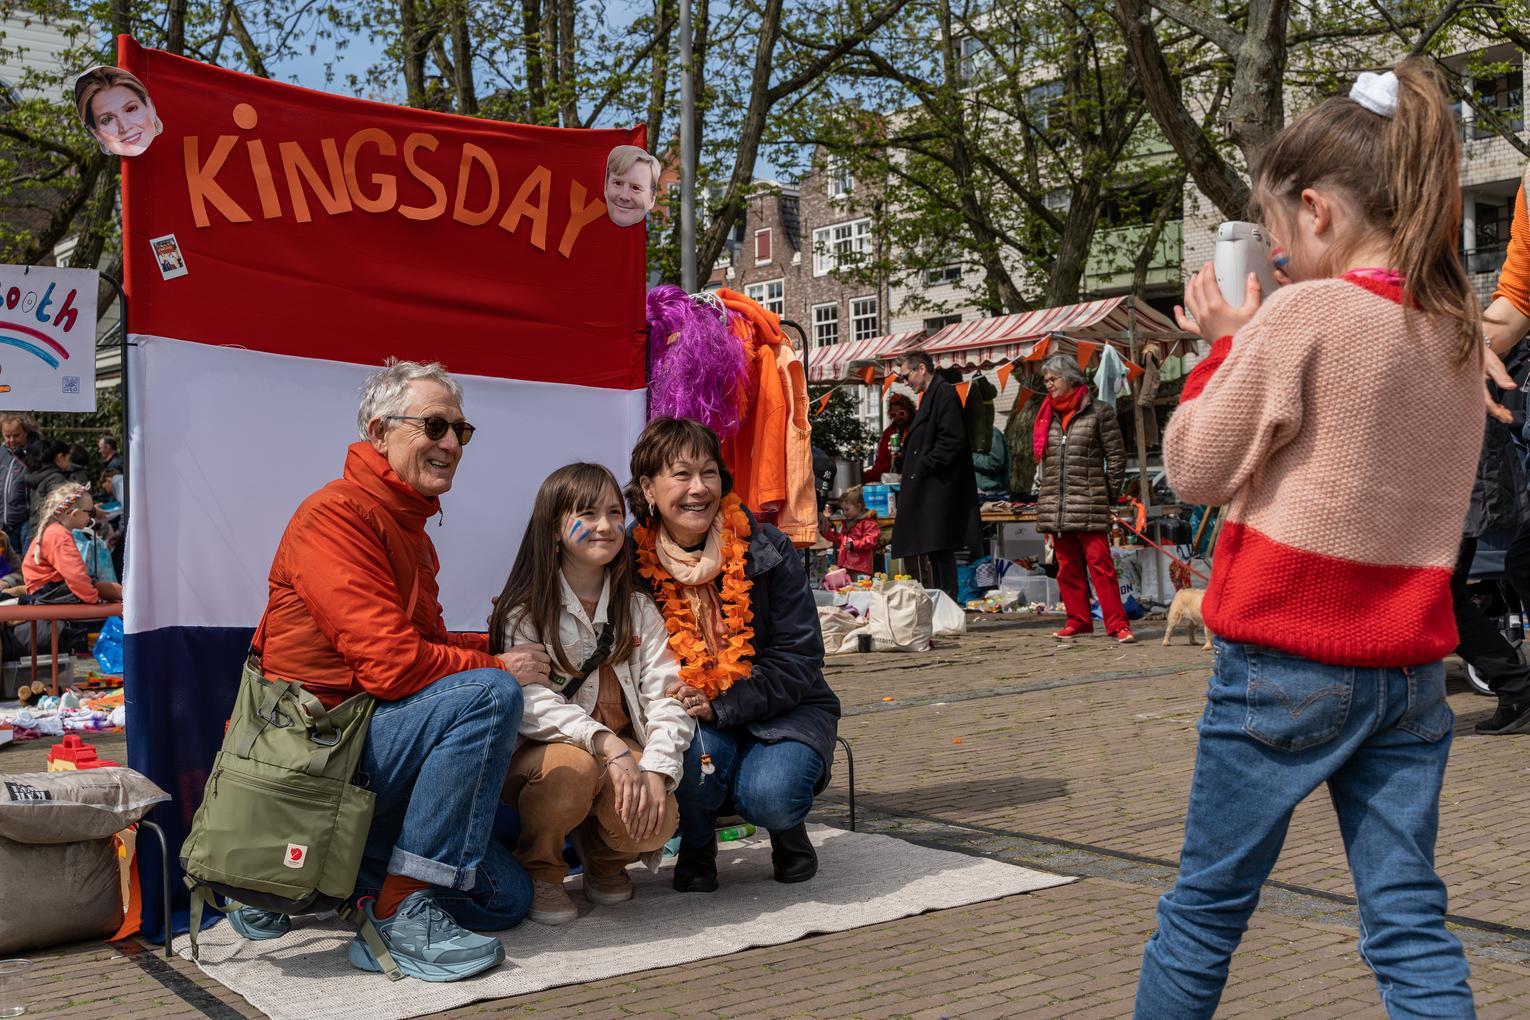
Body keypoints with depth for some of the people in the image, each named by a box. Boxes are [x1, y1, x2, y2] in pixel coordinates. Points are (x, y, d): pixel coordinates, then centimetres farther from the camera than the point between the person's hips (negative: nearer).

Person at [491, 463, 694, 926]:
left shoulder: (639, 610, 7)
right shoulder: (525, 611, -5)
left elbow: (665, 697, -4)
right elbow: (532, 703, -19)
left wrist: (656, 771, -22)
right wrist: (607, 744, -33)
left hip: (625, 752, 3)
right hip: (541, 753, -3)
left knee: (655, 825, -27)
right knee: (572, 769, -37)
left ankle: (604, 859, 11)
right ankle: (539, 871, -6)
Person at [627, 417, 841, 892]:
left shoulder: (767, 550, -11)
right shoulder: (633, 563, -7)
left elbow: (798, 660, -12)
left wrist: (719, 706, -24)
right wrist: (675, 704, -26)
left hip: (781, 709, 0)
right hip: (686, 716, 1)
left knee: (768, 796, -30)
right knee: (697, 749, -34)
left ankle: (788, 830, 10)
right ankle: (696, 847, 0)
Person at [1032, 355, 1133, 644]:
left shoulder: (1098, 412, -1)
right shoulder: (1046, 416, 14)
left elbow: (1116, 455, 0)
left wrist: (1106, 494, -1)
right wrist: (1043, 491, 15)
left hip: (1089, 505, -5)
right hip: (1054, 505, 6)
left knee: (1100, 564, -9)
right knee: (1067, 567, 9)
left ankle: (1117, 623, -7)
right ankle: (1078, 620, 17)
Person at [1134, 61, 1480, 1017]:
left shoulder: (1305, 311, -14)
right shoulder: (1460, 327, 8)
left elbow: (1197, 468, -7)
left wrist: (1225, 342, 4)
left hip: (1289, 660, -6)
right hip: (1410, 661, 6)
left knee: (1207, 901, 10)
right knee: (1410, 921, 8)